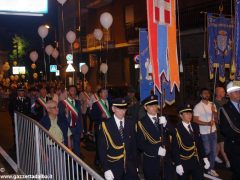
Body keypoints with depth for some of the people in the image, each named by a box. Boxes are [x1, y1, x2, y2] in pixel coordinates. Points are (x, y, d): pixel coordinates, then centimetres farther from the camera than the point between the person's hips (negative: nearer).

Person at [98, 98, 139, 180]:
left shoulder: (131, 124, 2)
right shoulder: (106, 125, -9)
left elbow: (133, 145, 7)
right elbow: (102, 149, -9)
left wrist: (135, 165, 6)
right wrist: (106, 169, -13)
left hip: (130, 166, 3)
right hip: (113, 167, -3)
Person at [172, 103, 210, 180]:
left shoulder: (195, 126, 5)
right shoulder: (177, 129, -14)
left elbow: (200, 143, 10)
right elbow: (175, 149, -14)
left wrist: (205, 158, 7)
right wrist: (178, 164, -16)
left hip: (197, 162, 5)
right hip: (184, 163, -5)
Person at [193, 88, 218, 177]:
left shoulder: (212, 104, 4)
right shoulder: (198, 106, -12)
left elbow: (216, 118, 5)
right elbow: (195, 120, -15)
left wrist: (214, 111, -16)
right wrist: (207, 123, -25)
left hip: (213, 131, 5)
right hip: (204, 133, -5)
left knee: (213, 151, 12)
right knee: (207, 151, 7)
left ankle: (211, 169, 26)